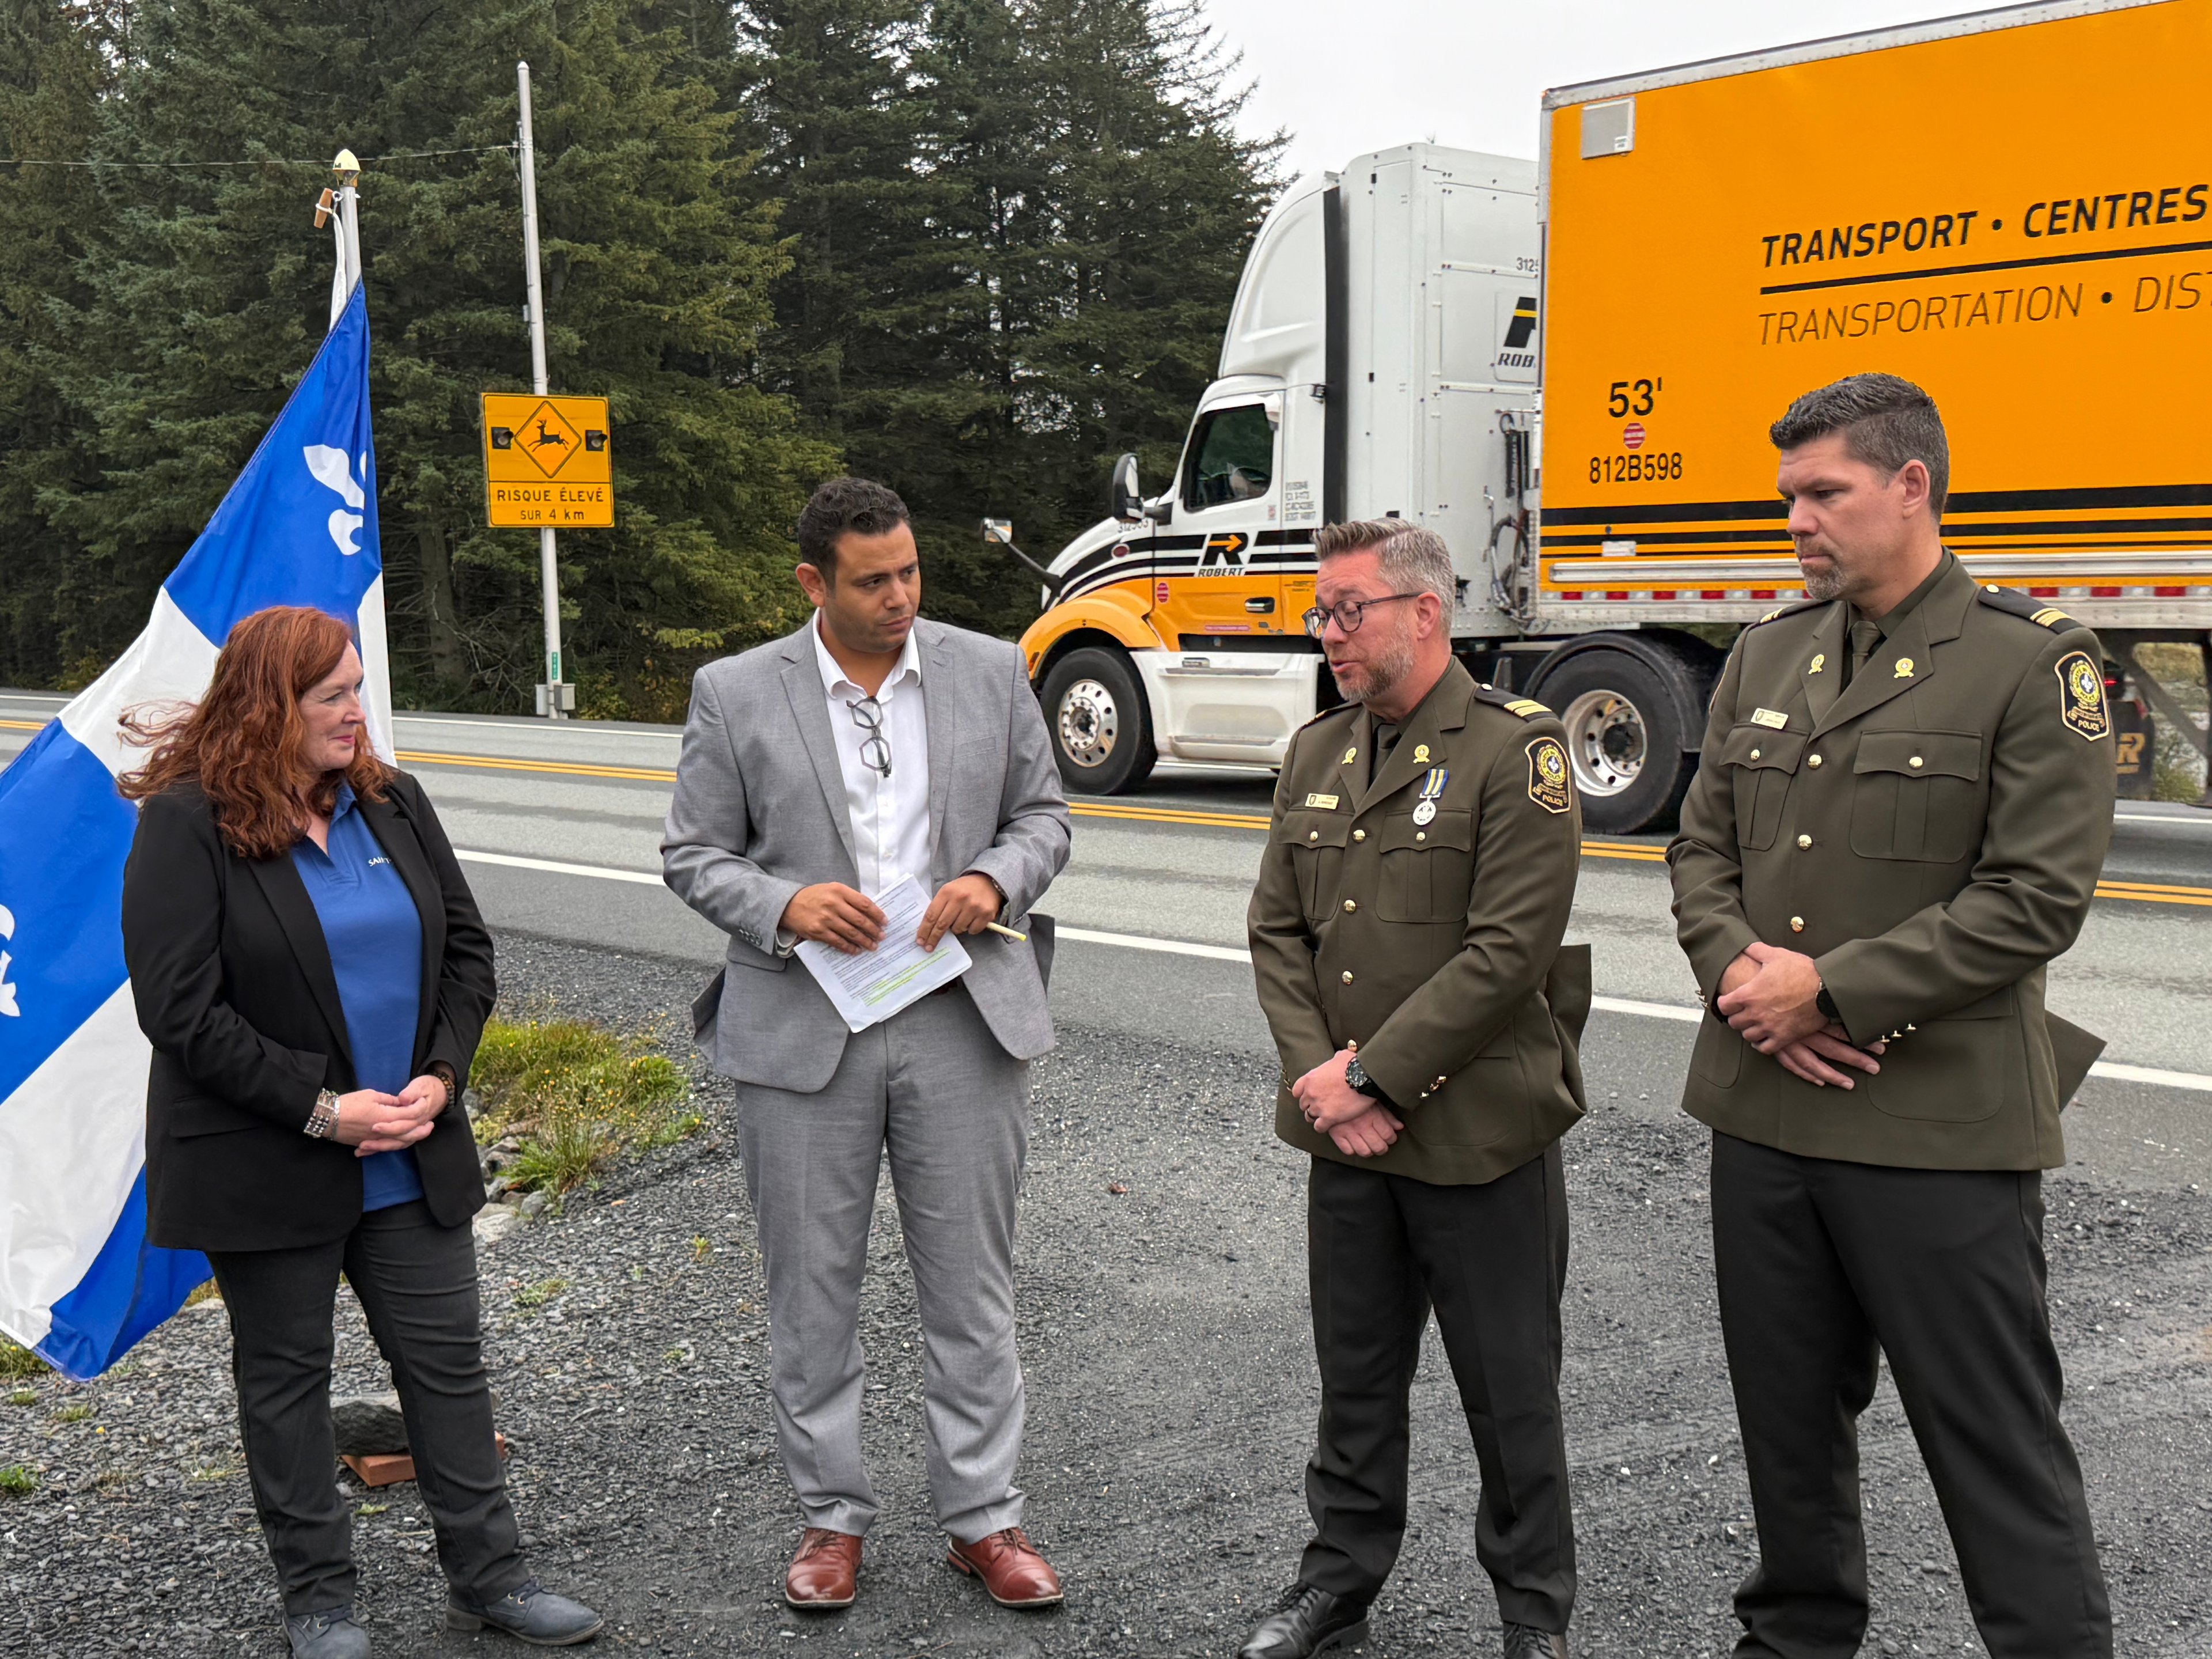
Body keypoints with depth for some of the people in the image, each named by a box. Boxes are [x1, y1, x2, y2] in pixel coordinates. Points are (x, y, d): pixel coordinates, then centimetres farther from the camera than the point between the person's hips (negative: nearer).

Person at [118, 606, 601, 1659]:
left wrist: (438, 1078, -6)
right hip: (266, 1169, -4)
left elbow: (467, 951, 9)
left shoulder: (393, 804, 5)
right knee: (285, 1375, 10)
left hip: (411, 1158, 5)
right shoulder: (188, 825, -11)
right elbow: (180, 1009, -16)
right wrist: (322, 1108, -19)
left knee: (449, 1360, 8)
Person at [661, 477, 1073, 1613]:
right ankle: (830, 1516, 25)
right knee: (811, 1291, 9)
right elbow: (692, 855, 2)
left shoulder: (990, 671, 5)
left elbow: (1043, 815, 11)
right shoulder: (735, 694, 0)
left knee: (973, 1286, 8)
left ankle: (983, 1518, 21)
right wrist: (784, 905, -16)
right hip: (803, 1029, -1)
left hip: (962, 1018, 1)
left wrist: (997, 880, -9)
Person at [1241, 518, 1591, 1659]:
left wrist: (1372, 1075, -18)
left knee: (1509, 1388, 8)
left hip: (1479, 1134, -5)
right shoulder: (1316, 753, 10)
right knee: (1355, 1374, 17)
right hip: (1346, 1132, 6)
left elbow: (1508, 950, -18)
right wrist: (1317, 1075, -6)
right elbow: (1276, 931, 9)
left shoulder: (1517, 751, -11)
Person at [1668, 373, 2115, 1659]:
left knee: (1996, 1438, 3)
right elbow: (1703, 846, 12)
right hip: (1764, 1109, 6)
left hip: (1940, 1126, -6)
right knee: (1790, 1408, 19)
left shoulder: (2035, 662, -9)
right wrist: (1739, 972, -8)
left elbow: (2037, 900, -15)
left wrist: (1829, 990, -17)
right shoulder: (1769, 652, 9)